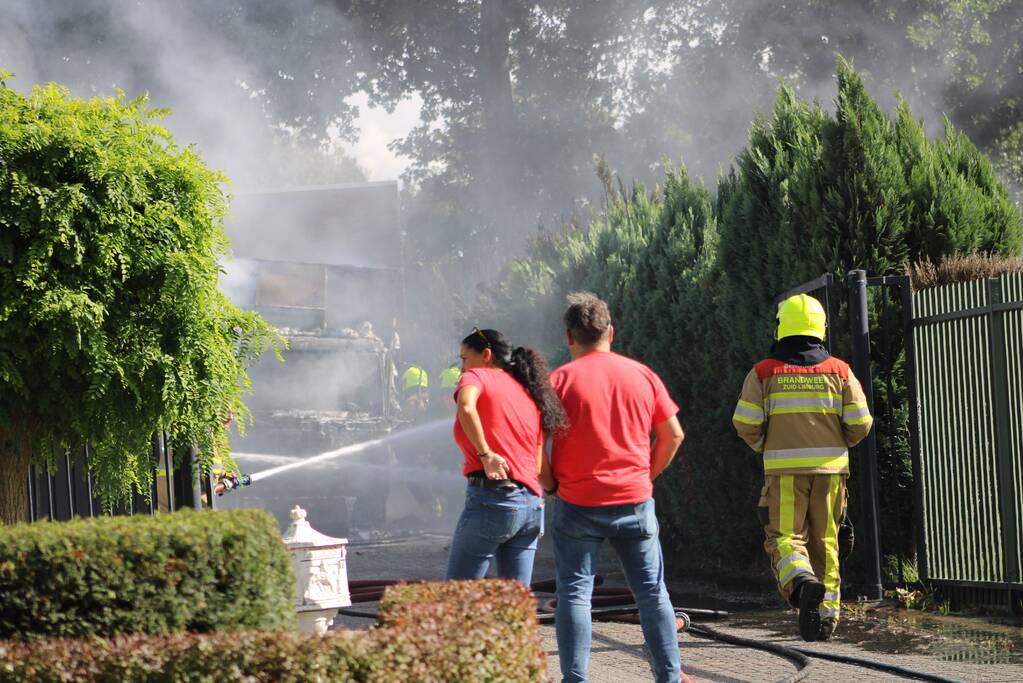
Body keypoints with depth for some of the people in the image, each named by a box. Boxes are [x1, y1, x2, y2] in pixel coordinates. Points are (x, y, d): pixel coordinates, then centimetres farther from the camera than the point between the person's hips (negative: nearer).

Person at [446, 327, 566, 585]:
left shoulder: (476, 376, 1)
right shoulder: (530, 394, 22)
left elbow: (466, 408, -23)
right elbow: (537, 465, 17)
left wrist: (485, 454, -16)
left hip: (491, 498, -7)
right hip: (532, 505, 7)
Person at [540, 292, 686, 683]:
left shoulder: (560, 380, -5)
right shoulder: (641, 375, 5)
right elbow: (673, 435, 8)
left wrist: (551, 485, 6)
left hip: (578, 504, -3)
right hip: (635, 503, 3)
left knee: (574, 594, 2)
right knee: (652, 592, 11)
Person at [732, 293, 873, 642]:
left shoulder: (764, 372, -1)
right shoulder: (839, 371, 4)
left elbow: (745, 423, -5)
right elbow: (860, 423, 0)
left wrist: (764, 447, 15)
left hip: (784, 469, -2)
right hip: (829, 468, 2)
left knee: (784, 536, 0)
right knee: (824, 541, 11)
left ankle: (801, 580, -30)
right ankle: (826, 611, 11)